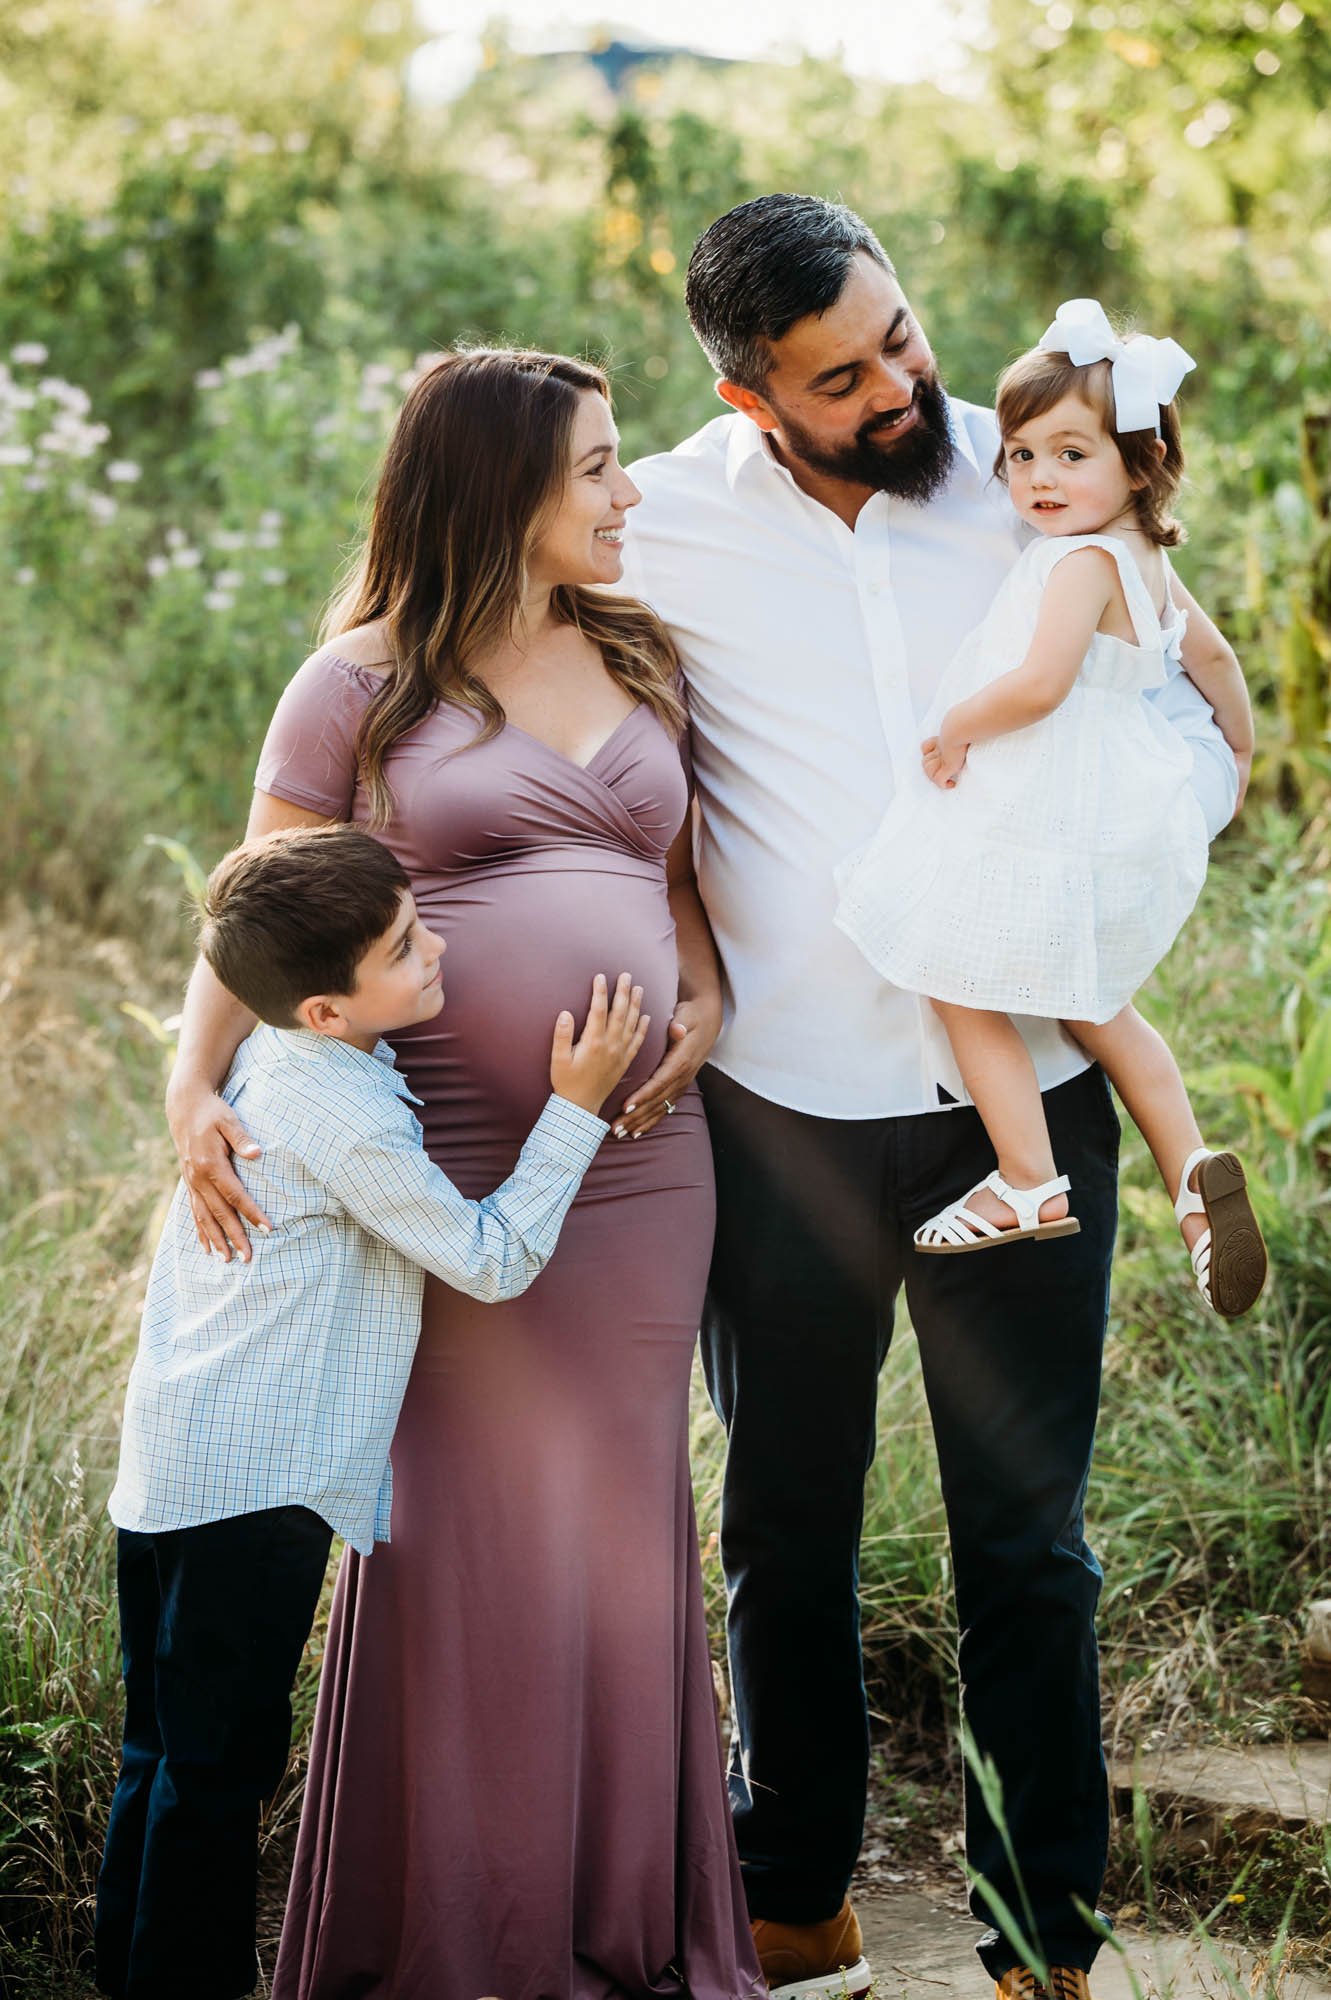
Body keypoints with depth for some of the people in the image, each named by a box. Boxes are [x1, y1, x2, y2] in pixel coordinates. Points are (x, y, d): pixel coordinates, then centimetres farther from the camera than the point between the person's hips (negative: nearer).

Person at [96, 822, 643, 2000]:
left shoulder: (269, 1060, 8)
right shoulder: (351, 1119, -19)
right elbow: (492, 1260, -12)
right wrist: (577, 1107, -10)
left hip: (168, 1467, 10)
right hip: (253, 1487, -10)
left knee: (168, 1754, 17)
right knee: (220, 1766, -1)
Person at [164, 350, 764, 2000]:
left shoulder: (640, 664, 14)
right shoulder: (364, 683, -1)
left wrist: (703, 1002, 2)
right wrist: (197, 1087, -16)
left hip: (640, 1164, 5)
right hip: (445, 1168, -4)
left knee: (624, 1525, 9)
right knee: (459, 1536, 2)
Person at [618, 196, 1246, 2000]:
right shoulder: (663, 529, -5)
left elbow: (1194, 742, 5)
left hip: (1025, 1094, 0)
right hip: (786, 1109, 0)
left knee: (1027, 1543, 6)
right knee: (787, 1530, 13)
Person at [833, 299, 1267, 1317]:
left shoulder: (1083, 559, -20)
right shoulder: (1146, 561, 10)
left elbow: (1040, 681, -33)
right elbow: (1214, 656, 25)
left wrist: (957, 726, -16)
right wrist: (1237, 748, 41)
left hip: (1041, 819, -10)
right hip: (1122, 808, 10)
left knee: (967, 993, 4)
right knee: (1095, 1004, 22)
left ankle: (1030, 1187, 7)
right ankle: (1192, 1167, 15)